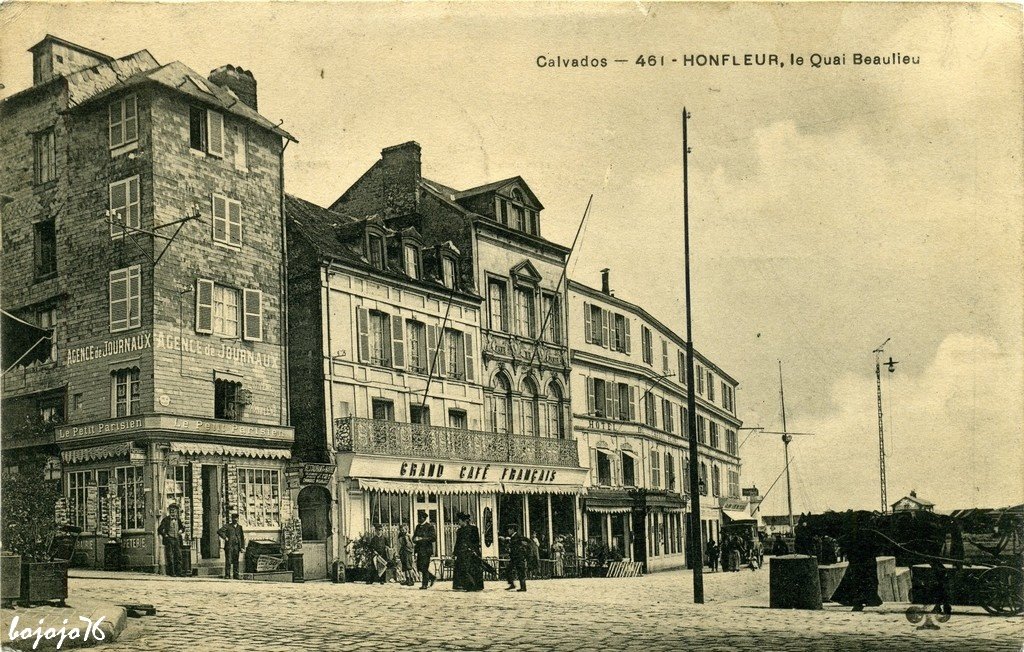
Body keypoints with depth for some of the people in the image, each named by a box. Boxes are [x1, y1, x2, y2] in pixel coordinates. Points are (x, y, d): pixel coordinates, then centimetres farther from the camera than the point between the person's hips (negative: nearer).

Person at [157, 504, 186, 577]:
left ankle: (178, 572, 3)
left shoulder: (178, 519, 13)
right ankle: (171, 572, -2)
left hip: (177, 540, 4)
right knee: (170, 557, -5)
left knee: (178, 556, -1)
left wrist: (181, 530, 4)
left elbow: (182, 527, 25)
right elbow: (159, 529, 2)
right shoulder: (166, 519, 2)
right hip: (169, 540, -4)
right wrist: (164, 535, -8)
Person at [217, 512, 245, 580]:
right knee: (228, 561, -7)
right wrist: (225, 537, -11)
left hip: (236, 546, 3)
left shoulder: (239, 527, 16)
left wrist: (242, 547, 9)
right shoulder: (227, 526, 6)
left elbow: (242, 538, 17)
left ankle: (236, 575, 5)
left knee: (236, 561, 3)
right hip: (229, 546, -3)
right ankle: (227, 575, -6)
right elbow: (219, 531, -4)